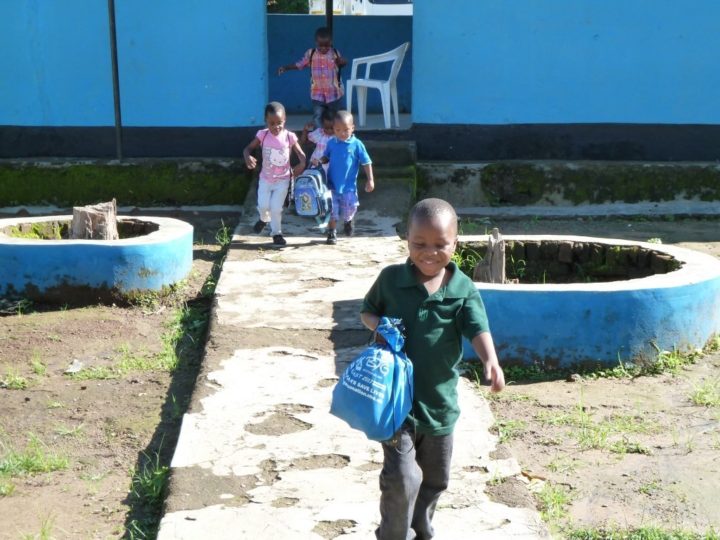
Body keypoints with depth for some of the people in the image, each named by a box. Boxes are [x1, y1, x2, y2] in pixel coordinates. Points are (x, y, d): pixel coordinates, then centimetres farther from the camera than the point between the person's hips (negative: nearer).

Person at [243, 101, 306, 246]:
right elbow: (248, 148, -9)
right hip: (266, 178, 1)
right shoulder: (263, 135, -13)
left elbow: (301, 154, -7)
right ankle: (264, 219, 43)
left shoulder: (289, 136, -15)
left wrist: (302, 164, -29)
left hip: (283, 180, -1)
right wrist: (247, 157, -33)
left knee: (276, 208, 0)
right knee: (263, 205, 6)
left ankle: (276, 233, 23)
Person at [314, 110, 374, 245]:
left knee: (349, 209, 11)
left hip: (349, 186, -1)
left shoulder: (357, 144, -10)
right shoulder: (331, 143, -3)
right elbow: (326, 157, 12)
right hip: (332, 184, 1)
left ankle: (348, 221, 45)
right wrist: (320, 161, -10)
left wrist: (370, 180, -8)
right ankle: (331, 233, 19)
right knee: (332, 210, 4)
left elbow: (366, 163, -5)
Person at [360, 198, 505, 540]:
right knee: (402, 478, -11)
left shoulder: (463, 289, -9)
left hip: (440, 399, 2)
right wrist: (379, 326, -15)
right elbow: (367, 311, 8)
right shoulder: (390, 279, -7)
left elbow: (478, 329, -22)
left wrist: (490, 361, -43)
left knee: (435, 479, 19)